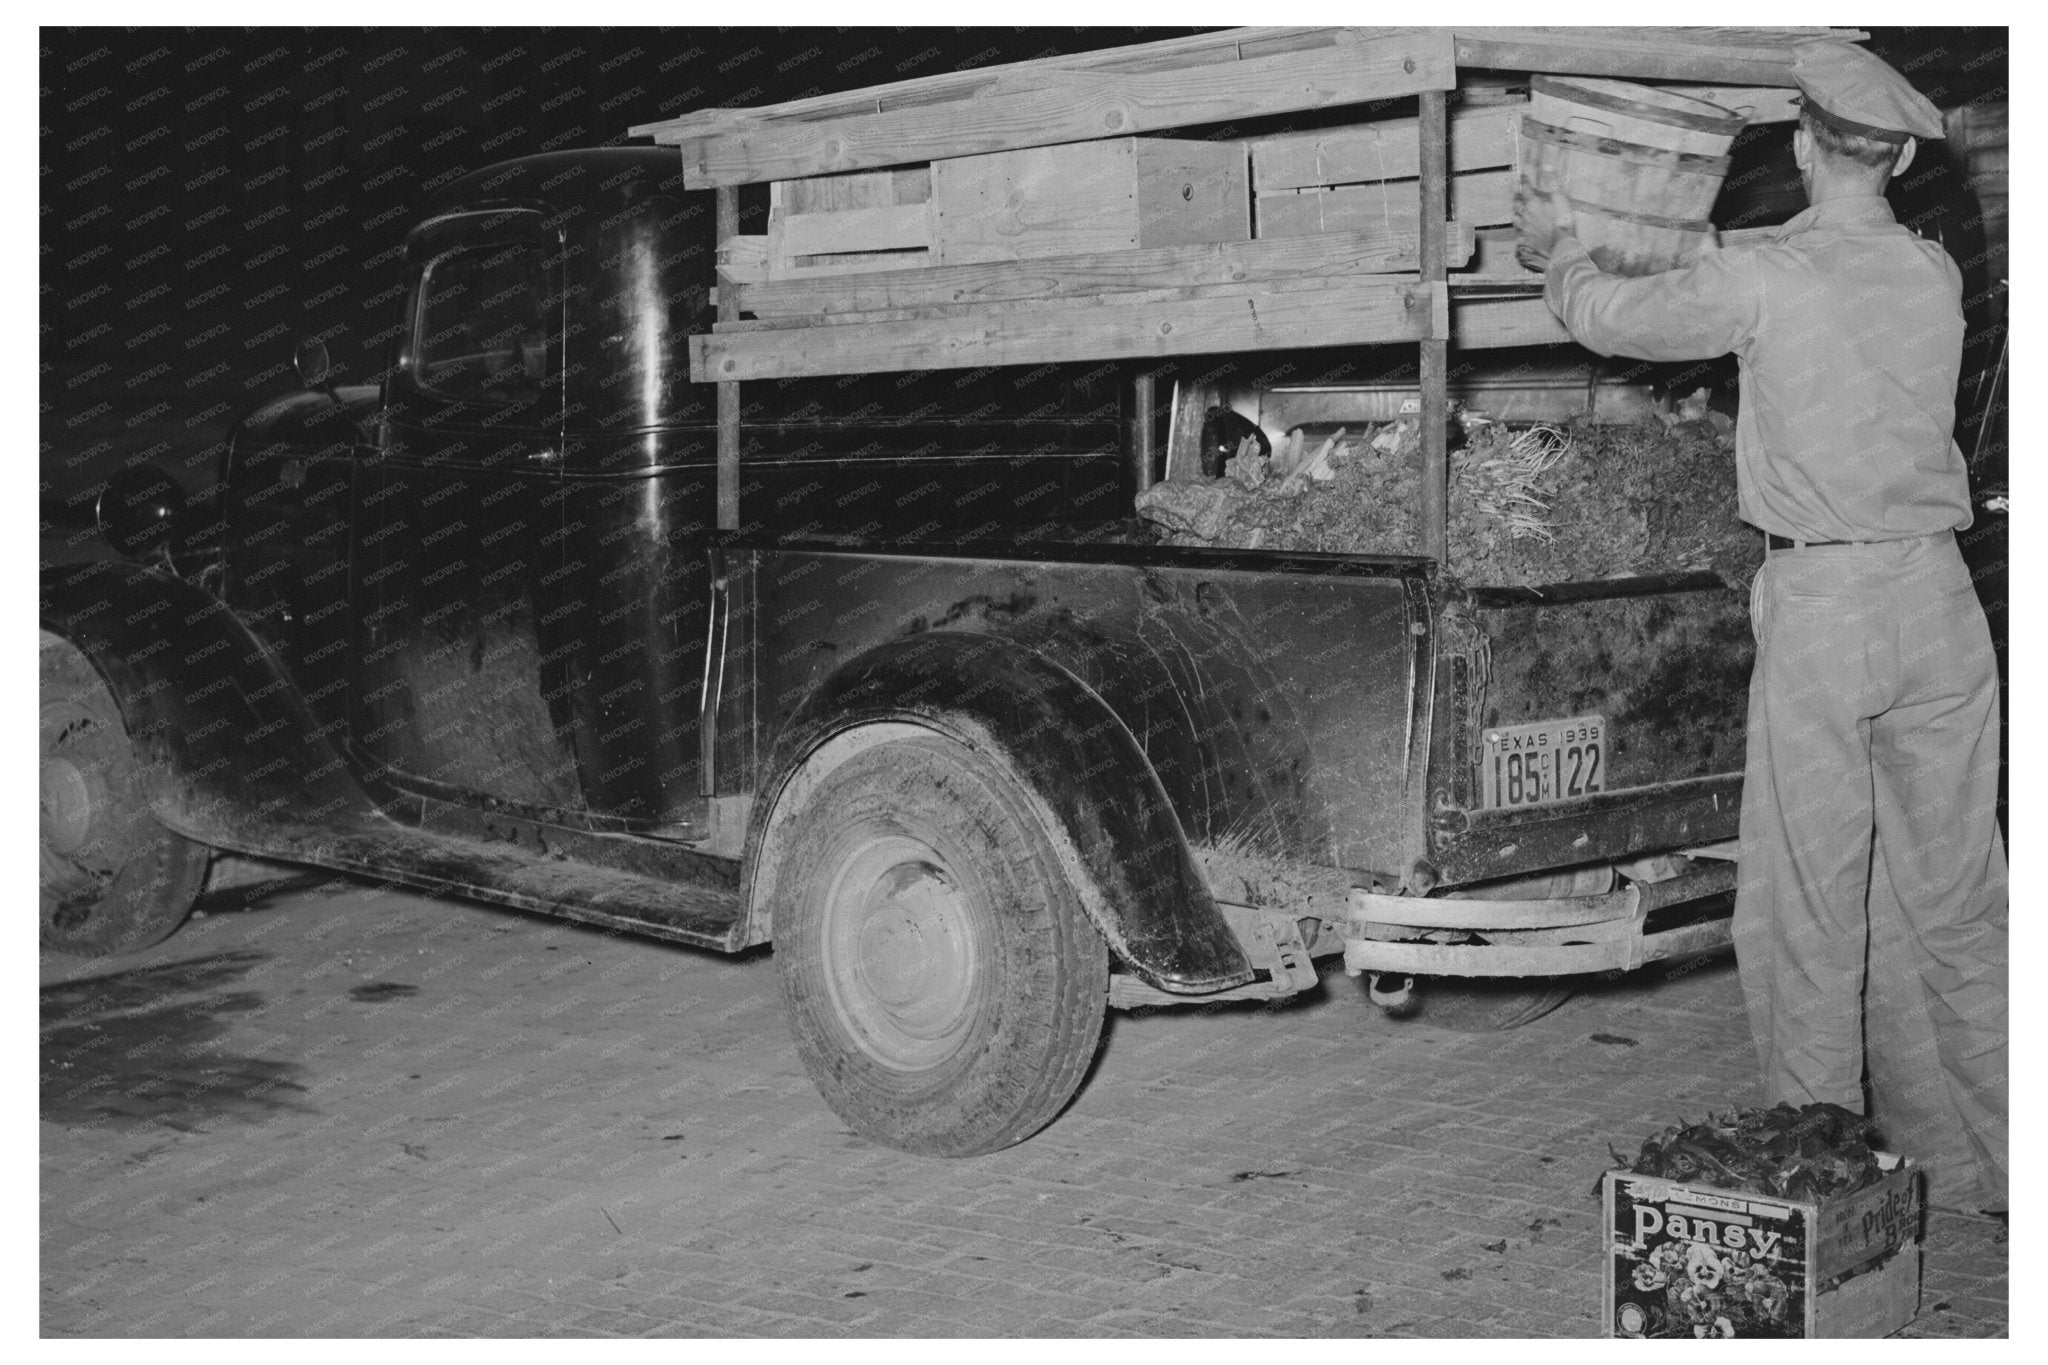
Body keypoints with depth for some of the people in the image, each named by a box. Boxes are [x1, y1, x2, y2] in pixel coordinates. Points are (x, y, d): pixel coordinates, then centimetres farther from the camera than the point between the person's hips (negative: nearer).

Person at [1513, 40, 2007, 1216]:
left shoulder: (1758, 280, -7)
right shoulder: (1936, 275, 6)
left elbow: (1612, 319, 7)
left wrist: (1558, 246, 28)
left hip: (1817, 607, -4)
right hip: (1934, 594, 4)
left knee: (1810, 896, 5)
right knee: (1954, 893, 11)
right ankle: (1977, 1157, 18)